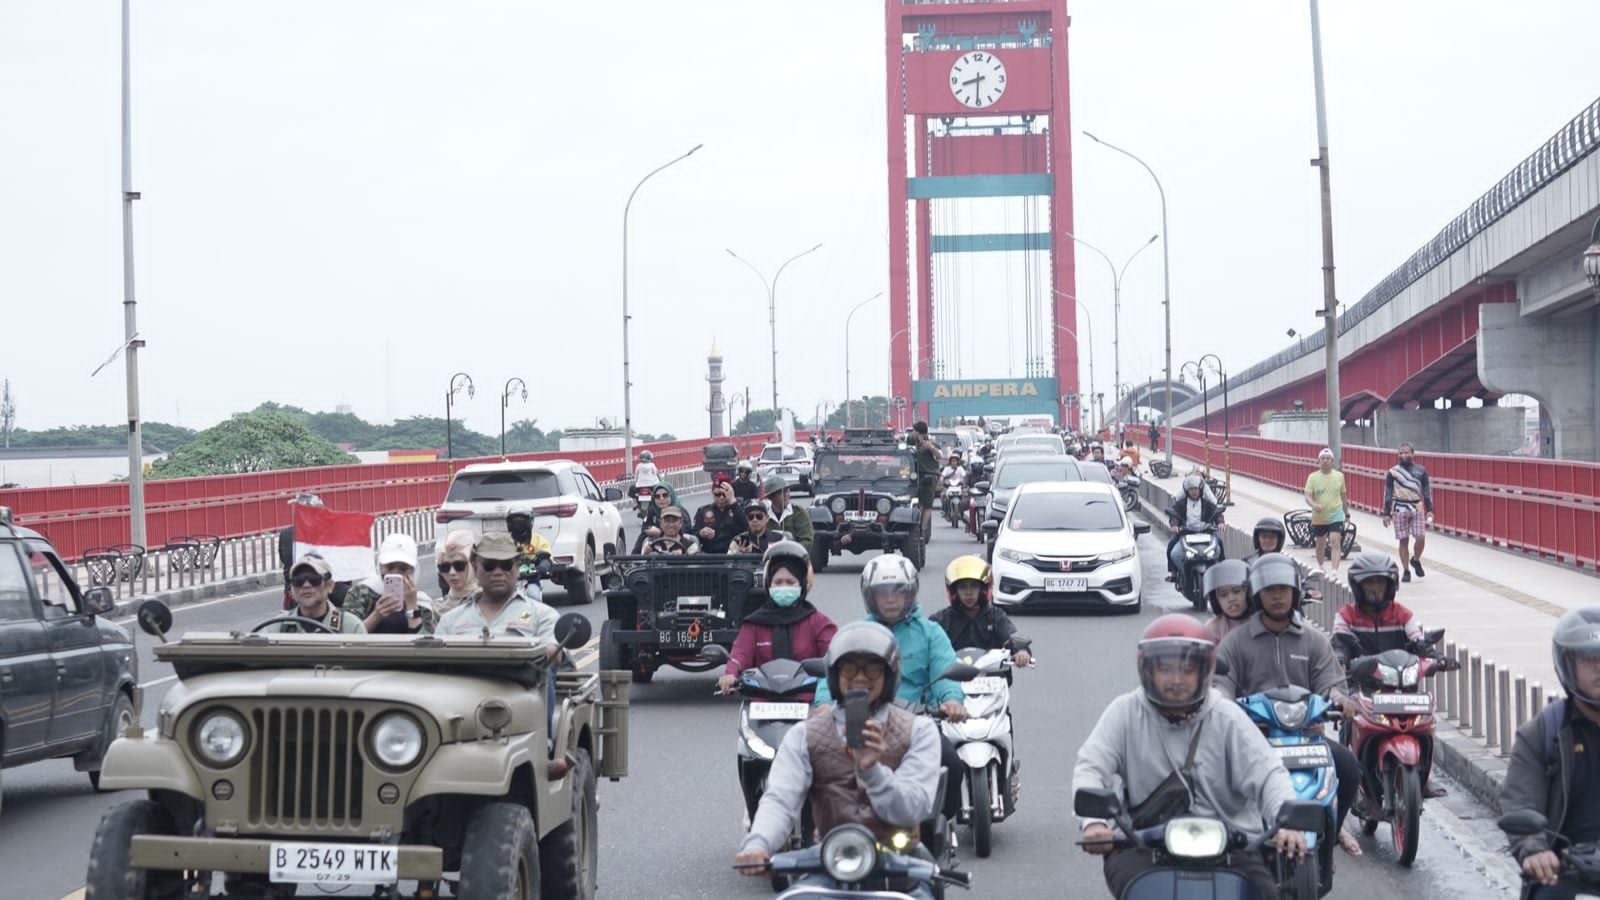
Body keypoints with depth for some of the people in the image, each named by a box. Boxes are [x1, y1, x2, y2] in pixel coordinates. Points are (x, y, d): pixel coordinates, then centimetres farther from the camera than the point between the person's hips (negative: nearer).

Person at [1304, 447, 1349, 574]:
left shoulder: (1339, 476, 0)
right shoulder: (1313, 477, -4)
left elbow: (1343, 496, 11)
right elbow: (1307, 496, -10)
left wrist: (1346, 513, 17)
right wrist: (1314, 504, -32)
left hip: (1336, 516, -1)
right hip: (1319, 517, 1)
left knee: (1335, 543, -15)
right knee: (1320, 544, 17)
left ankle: (1334, 570, -21)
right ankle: (1320, 567, 40)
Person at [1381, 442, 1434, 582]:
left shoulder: (1421, 471, 6)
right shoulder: (1393, 472, 2)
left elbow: (1427, 492, 8)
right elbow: (1387, 494, 4)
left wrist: (1430, 511, 0)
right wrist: (1386, 514, 0)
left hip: (1417, 508, 1)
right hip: (1400, 509, -1)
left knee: (1421, 538, -9)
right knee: (1403, 541, 1)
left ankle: (1416, 560, 19)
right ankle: (1406, 571, 10)